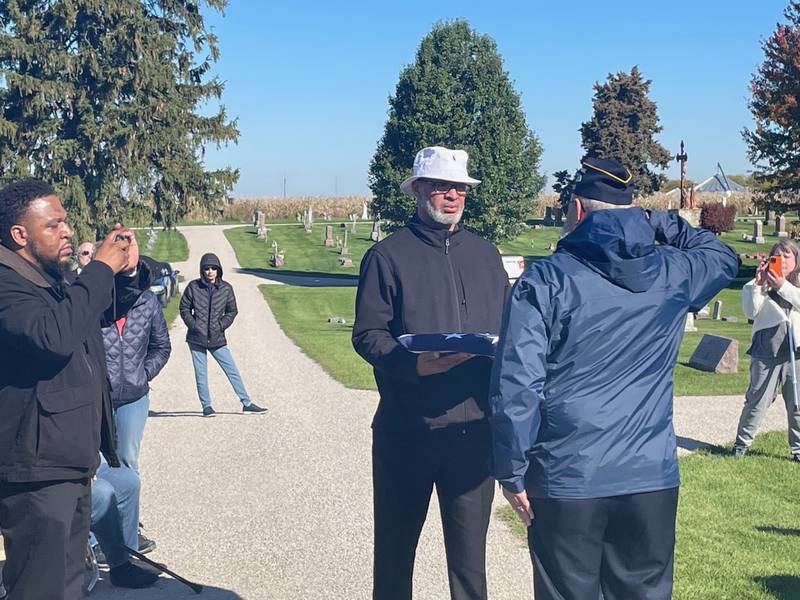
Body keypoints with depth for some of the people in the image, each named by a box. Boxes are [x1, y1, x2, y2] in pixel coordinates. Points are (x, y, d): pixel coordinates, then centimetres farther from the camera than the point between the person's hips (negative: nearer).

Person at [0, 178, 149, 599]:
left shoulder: (54, 281, 13)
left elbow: (111, 309, 30)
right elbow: (55, 335, -34)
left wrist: (125, 271, 8)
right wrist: (101, 268, -24)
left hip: (73, 463, 10)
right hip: (38, 469, -10)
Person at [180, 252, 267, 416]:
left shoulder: (226, 288, 0)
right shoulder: (193, 287, -3)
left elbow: (232, 311, 8)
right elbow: (184, 309, 4)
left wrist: (221, 325, -6)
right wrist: (194, 325, -8)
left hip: (217, 339, 1)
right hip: (196, 338, -1)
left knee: (233, 371, 2)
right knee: (201, 374, 5)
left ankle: (247, 403, 10)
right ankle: (206, 406, 17)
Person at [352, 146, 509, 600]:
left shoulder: (485, 255, 13)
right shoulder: (388, 256, -1)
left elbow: (508, 330, 15)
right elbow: (367, 335, -6)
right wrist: (414, 363, -23)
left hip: (473, 428, 3)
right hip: (406, 430, -3)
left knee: (470, 550, 8)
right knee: (395, 546, 10)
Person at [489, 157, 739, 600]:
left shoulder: (544, 280, -8)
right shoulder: (674, 273, 3)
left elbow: (516, 388, -13)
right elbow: (723, 257, 27)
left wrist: (512, 473, -4)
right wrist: (656, 221, 21)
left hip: (566, 482, -3)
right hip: (652, 479, 3)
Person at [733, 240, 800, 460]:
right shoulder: (758, 286, 8)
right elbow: (751, 311, -2)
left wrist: (782, 285, -19)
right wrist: (758, 284, -10)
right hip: (767, 347, -1)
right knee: (758, 398, 0)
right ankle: (741, 442, 13)